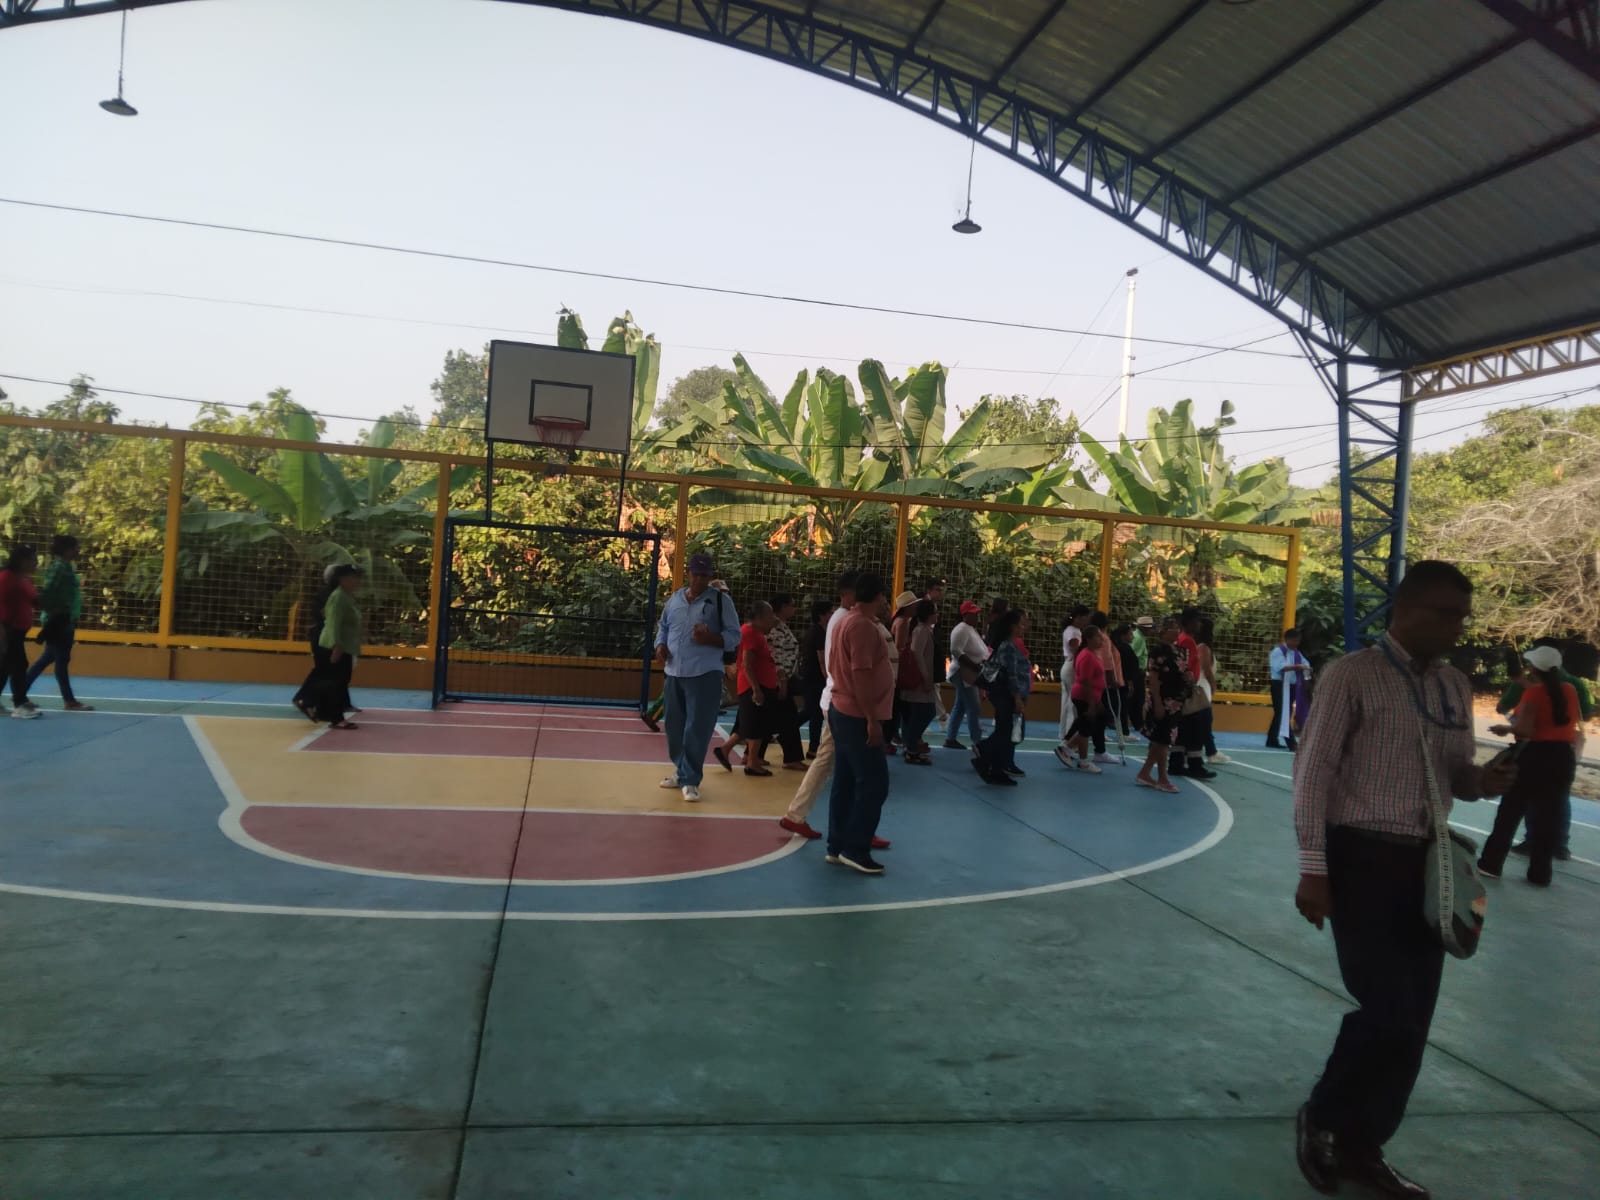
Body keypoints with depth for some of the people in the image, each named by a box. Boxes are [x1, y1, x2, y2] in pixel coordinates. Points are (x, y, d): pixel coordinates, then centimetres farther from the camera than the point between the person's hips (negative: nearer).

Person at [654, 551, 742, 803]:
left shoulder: (721, 600, -1)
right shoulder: (675, 598, 13)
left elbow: (734, 636, -3)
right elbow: (663, 627, 21)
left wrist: (710, 638, -20)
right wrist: (661, 646, 1)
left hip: (705, 675, -5)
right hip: (674, 673, 5)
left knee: (697, 729, -6)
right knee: (675, 726, 13)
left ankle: (690, 779, 1)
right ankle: (681, 771, 29)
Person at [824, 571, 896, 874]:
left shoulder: (847, 622, 14)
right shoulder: (864, 625, -17)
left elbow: (834, 666, 19)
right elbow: (861, 674, -23)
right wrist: (872, 719, -23)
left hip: (842, 711, 10)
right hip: (858, 716, -10)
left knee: (845, 782, 11)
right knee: (874, 782, -6)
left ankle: (838, 846, 16)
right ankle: (855, 849, -3)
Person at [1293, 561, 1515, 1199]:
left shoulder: (1456, 688, 11)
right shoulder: (1353, 675, -9)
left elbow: (1452, 773, 19)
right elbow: (1314, 769, -11)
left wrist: (1484, 781, -6)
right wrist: (1313, 868, -15)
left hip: (1425, 862, 7)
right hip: (1363, 858, -7)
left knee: (1413, 1019, 9)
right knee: (1388, 1010, -9)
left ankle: (1362, 1147, 26)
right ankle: (1321, 1116, 17)